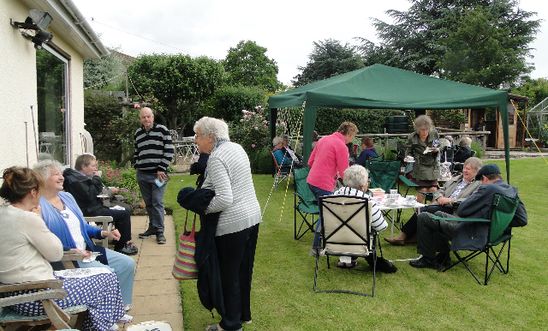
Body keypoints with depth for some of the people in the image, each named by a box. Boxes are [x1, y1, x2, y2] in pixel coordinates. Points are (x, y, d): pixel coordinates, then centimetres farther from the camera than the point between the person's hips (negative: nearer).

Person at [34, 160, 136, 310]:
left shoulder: (67, 197, 15)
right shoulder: (38, 206, -12)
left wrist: (104, 233, 7)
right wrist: (70, 251, -27)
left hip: (88, 251, 9)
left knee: (128, 264, -2)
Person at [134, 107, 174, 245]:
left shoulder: (162, 130, -4)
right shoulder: (138, 133, 12)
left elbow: (169, 150, -8)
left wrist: (162, 169, -11)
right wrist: (136, 165, 12)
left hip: (157, 174, -5)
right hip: (142, 175, 5)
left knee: (157, 203, -5)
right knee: (148, 203, 11)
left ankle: (159, 231, 3)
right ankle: (152, 227, 24)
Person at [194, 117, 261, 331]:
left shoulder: (216, 159, -19)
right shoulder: (236, 147, 9)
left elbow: (224, 199, -26)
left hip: (233, 224, -9)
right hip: (253, 217, 9)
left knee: (229, 274, 7)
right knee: (244, 270, 20)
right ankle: (244, 314, 36)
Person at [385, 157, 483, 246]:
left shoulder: (479, 185, 2)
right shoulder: (455, 179, 25)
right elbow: (439, 191, 25)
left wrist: (451, 200, -17)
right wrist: (440, 197, 2)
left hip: (453, 211, -6)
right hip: (440, 205, 6)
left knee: (426, 210, -26)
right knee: (422, 209, -25)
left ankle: (403, 236, -15)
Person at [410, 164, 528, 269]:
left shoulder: (487, 189, -23)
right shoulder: (512, 191, 1)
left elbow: (461, 211, -18)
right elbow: (522, 220, 7)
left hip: (472, 235, -9)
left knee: (423, 217, -3)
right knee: (438, 214, 25)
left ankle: (428, 259, 7)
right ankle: (443, 257, 28)